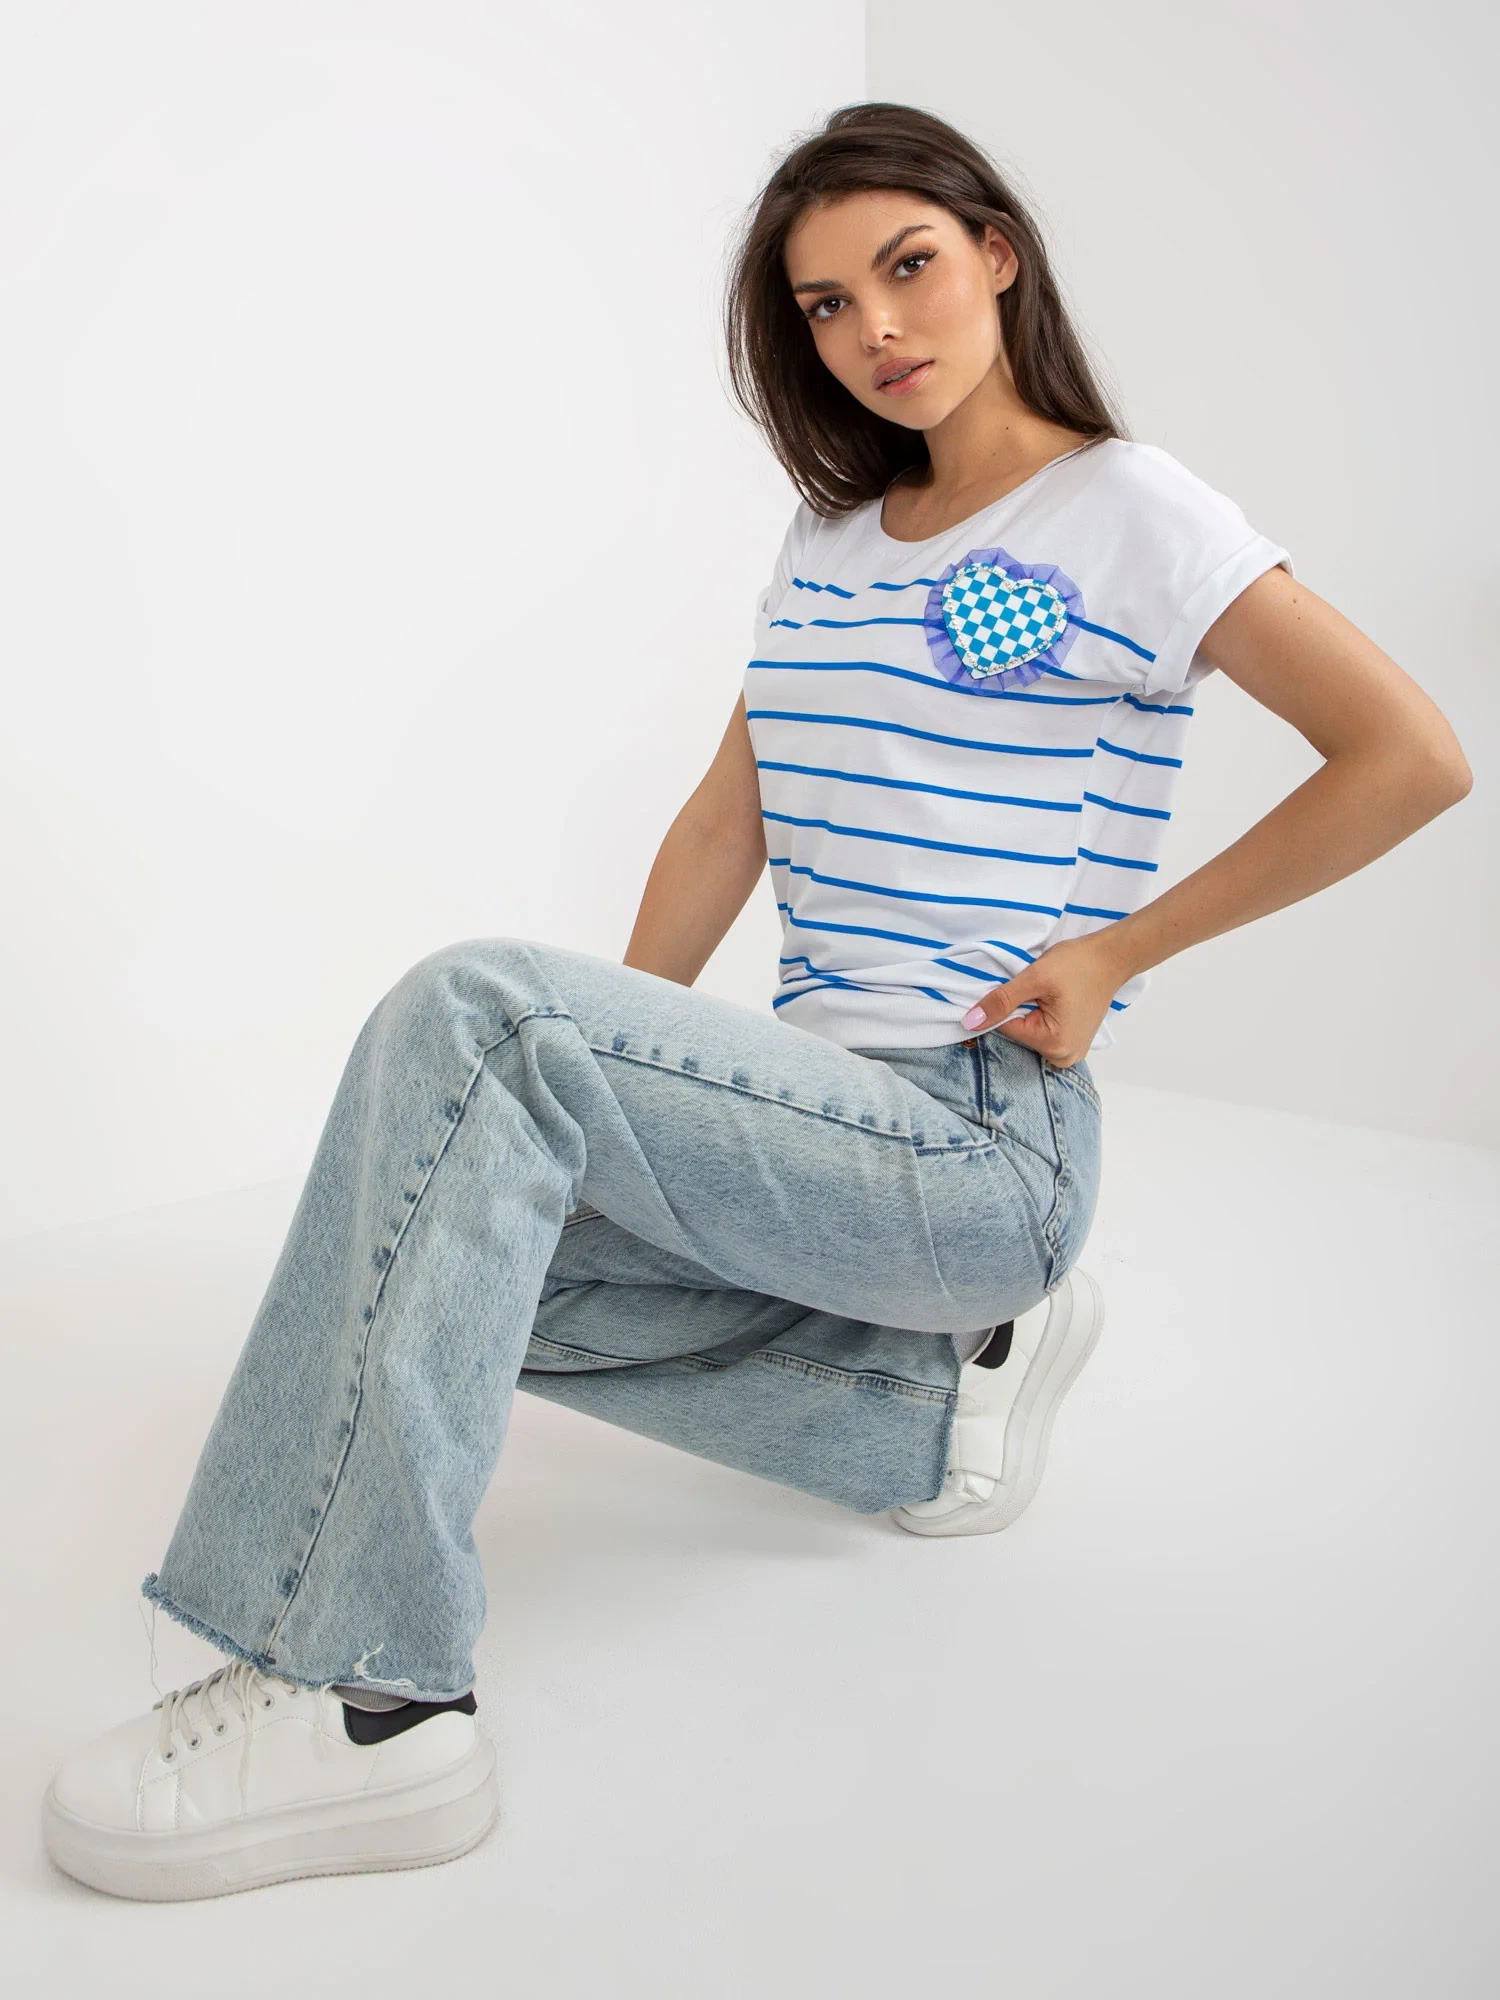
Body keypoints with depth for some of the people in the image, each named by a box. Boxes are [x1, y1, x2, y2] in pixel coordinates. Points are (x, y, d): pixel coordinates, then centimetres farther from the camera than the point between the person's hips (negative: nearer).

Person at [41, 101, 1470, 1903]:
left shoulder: (1126, 511, -2)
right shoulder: (833, 540, 18)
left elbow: (1412, 758, -8)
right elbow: (728, 823, 15)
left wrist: (1113, 953, -10)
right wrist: (607, 1088, 6)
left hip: (986, 1148, -8)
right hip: (823, 1116, 8)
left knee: (475, 1007, -25)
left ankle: (361, 1695, -24)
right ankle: (947, 1385, 6)